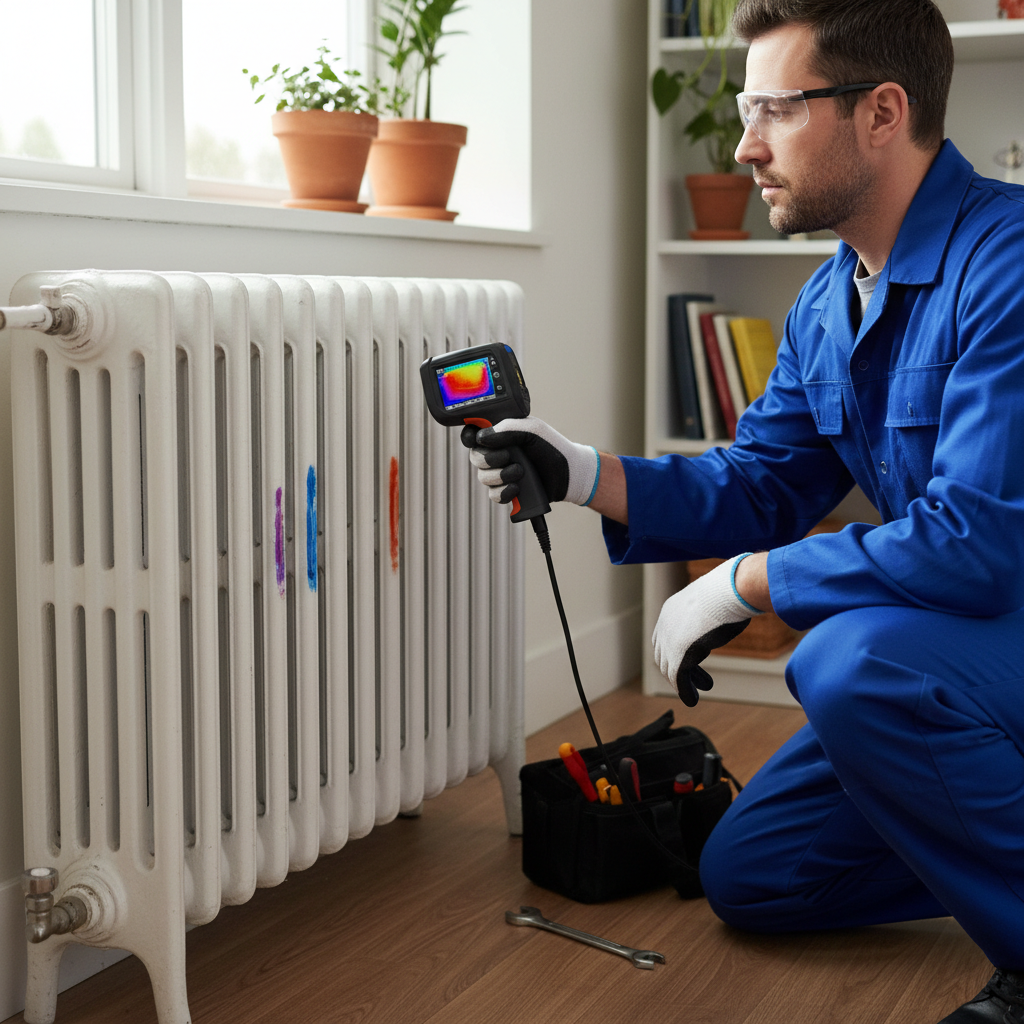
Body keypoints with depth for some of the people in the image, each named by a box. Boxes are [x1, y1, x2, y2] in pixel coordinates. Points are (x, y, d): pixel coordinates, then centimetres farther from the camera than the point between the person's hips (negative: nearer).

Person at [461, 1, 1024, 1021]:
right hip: (930, 644, 9)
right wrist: (584, 474, -5)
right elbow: (759, 485, 10)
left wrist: (735, 586, -21)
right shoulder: (827, 304, 4)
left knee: (850, 661, -37)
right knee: (746, 876, 10)